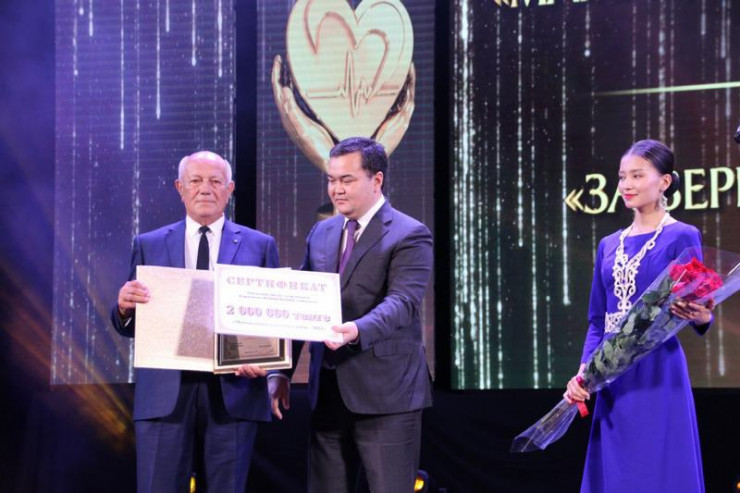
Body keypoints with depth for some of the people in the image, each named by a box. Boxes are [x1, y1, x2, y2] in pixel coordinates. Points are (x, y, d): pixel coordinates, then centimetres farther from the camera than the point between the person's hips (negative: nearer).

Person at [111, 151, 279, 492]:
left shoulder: (259, 246, 9)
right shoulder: (149, 245, 11)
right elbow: (131, 325, 10)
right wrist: (125, 307, -13)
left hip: (233, 391, 0)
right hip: (165, 394, 0)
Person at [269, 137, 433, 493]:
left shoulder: (410, 236, -7)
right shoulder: (321, 234, 14)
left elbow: (402, 303, -21)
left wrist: (356, 331, -39)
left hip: (386, 394, -6)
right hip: (327, 393, 7)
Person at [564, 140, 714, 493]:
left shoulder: (681, 237, -4)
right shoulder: (610, 245, 14)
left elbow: (699, 310, -7)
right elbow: (597, 320, 15)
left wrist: (700, 317, -30)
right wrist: (584, 371, 2)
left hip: (658, 375, -6)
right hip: (613, 378, 6)